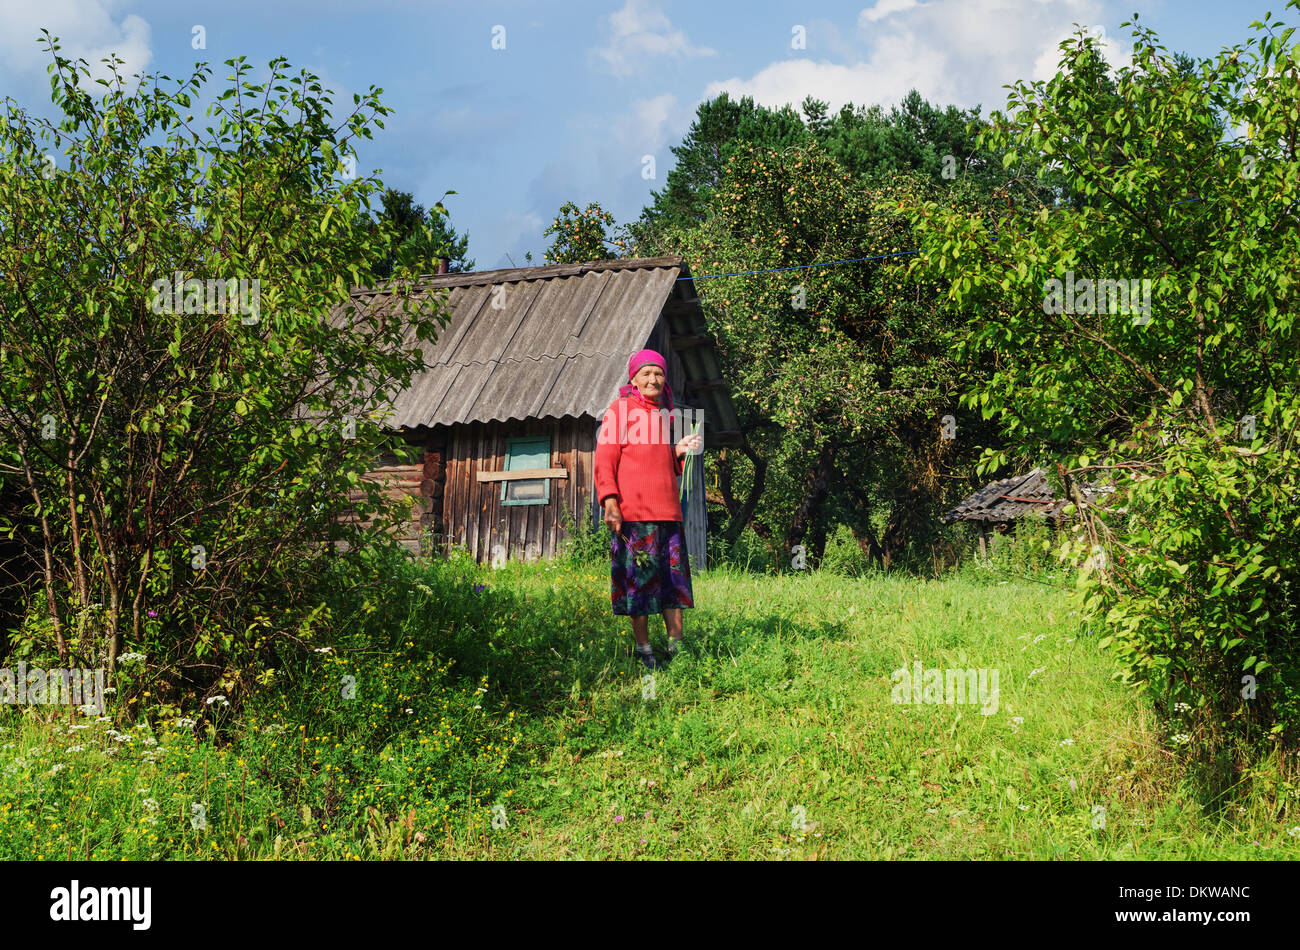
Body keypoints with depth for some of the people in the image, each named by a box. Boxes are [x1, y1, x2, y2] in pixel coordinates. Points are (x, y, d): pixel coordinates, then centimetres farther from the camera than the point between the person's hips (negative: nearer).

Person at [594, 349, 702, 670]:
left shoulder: (664, 415, 20)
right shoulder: (620, 410, 1)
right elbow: (605, 460, -5)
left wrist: (679, 451, 8)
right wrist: (610, 501, -16)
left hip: (667, 509, 6)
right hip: (633, 510, -6)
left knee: (674, 575, 3)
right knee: (638, 577, -2)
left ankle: (676, 647, 8)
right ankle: (643, 648, 6)